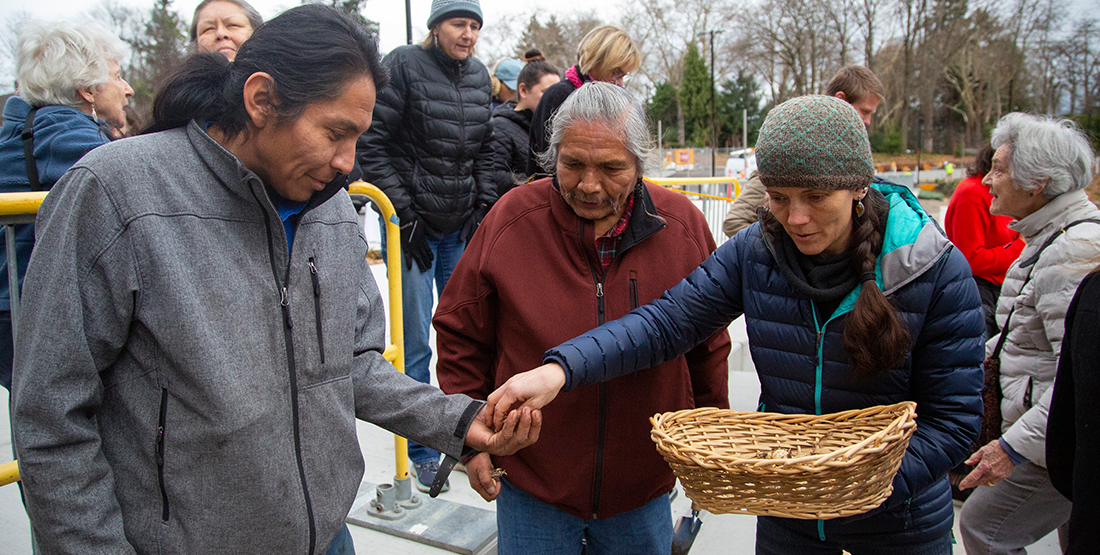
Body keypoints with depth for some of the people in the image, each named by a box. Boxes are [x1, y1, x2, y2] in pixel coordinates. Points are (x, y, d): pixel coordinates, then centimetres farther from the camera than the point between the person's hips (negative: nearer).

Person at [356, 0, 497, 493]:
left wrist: (483, 206, 5)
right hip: (413, 223, -5)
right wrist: (404, 214, -13)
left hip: (462, 226, 5)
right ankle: (422, 452, 17)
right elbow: (371, 143, -10)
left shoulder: (479, 76, 7)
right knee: (413, 343, 1)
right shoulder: (403, 64, -9)